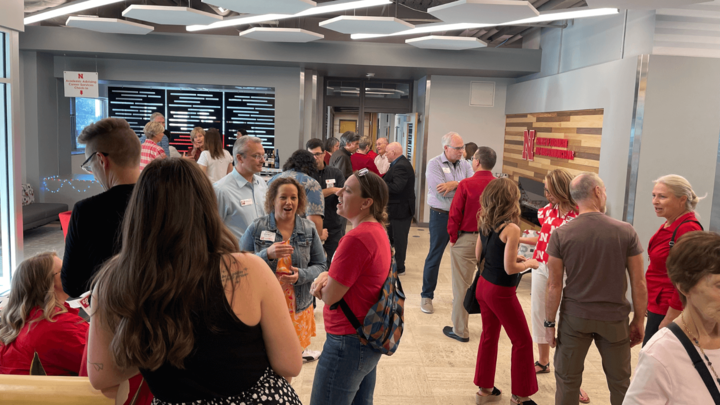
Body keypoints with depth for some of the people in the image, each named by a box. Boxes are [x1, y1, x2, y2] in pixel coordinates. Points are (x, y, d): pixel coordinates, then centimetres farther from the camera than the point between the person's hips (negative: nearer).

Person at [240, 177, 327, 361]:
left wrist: (301, 275, -13)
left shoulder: (309, 229, 5)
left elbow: (321, 266, 6)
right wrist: (267, 254, -20)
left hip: (298, 305, 2)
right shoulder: (256, 228, -2)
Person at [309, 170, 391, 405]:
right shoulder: (377, 230, 5)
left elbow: (329, 296, -20)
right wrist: (326, 276, -5)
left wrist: (323, 283, 1)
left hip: (348, 342, -10)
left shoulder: (356, 238, -25)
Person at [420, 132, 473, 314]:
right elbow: (441, 193, -22)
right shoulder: (434, 164, -10)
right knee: (434, 257, 4)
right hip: (441, 216, -4)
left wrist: (455, 184, -24)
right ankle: (426, 296, 17)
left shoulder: (465, 164, 5)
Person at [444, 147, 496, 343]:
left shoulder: (466, 185, -13)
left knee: (461, 286, 6)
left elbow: (455, 214, -12)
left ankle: (460, 331, 14)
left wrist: (453, 237, 1)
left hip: (466, 239, -4)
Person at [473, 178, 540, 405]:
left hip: (484, 285, 7)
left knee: (489, 336, 20)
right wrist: (529, 263, -2)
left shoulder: (484, 223, 0)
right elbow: (510, 269, -21)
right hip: (501, 292, -7)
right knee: (523, 342, 11)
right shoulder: (511, 229, -22)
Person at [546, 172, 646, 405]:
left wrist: (549, 323, 1)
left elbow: (554, 286, -8)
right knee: (620, 382, 17)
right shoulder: (626, 231, -9)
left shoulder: (561, 234, -10)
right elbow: (639, 284, -5)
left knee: (567, 380, 13)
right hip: (614, 318, 1)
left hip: (574, 316, 0)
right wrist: (639, 320, 7)